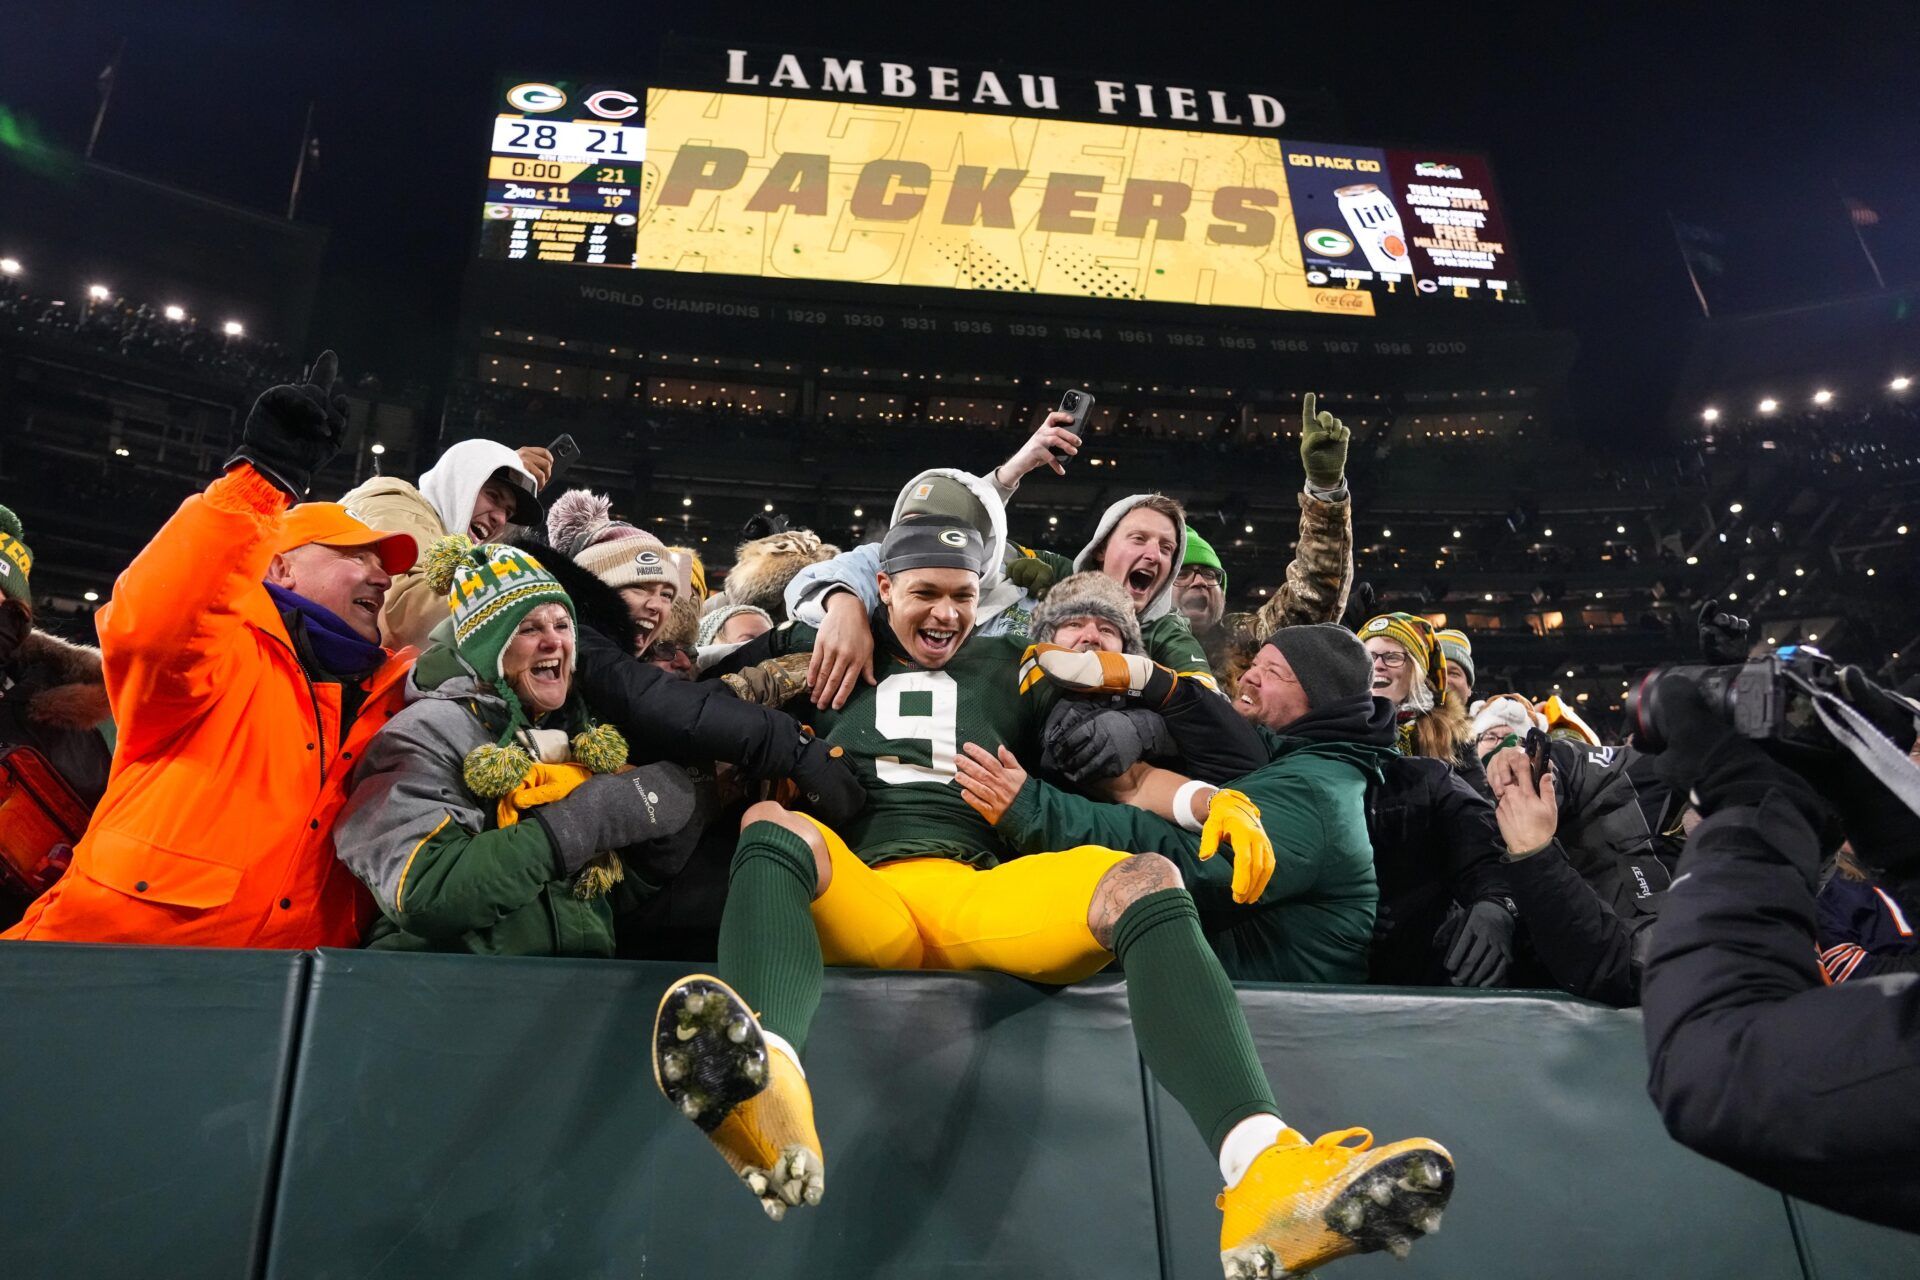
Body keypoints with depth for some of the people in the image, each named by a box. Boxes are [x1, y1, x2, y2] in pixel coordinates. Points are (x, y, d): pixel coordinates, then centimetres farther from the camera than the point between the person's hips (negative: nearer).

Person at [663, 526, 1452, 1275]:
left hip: (983, 895, 1)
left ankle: (1263, 1171, -50)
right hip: (862, 897, -1)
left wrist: (1219, 798, -6)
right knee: (771, 830, -32)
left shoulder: (1009, 667, 23)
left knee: (1142, 878, -27)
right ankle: (770, 1087, -65)